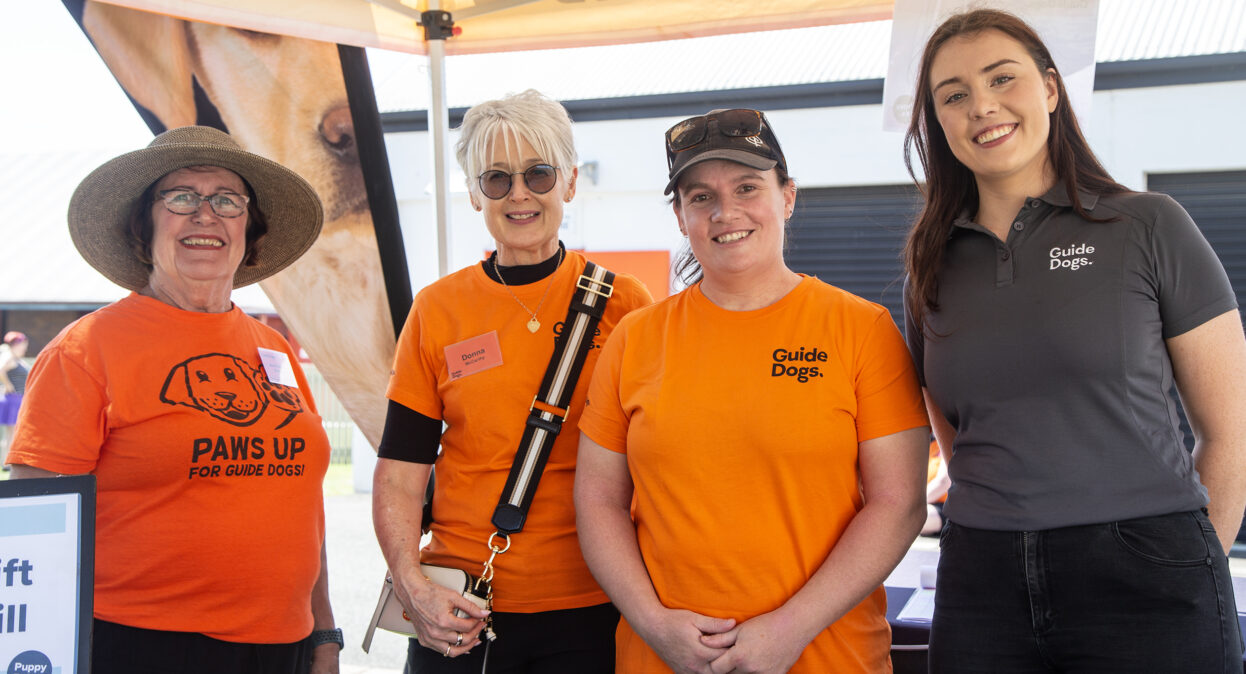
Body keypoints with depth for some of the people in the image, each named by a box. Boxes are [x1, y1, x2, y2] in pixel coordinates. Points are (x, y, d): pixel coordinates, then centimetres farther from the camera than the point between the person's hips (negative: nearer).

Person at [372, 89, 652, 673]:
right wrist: (411, 584, -13)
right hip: (461, 615, 1)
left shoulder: (620, 302, -1)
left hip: (591, 609, -1)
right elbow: (399, 473, 2)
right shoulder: (437, 310, 2)